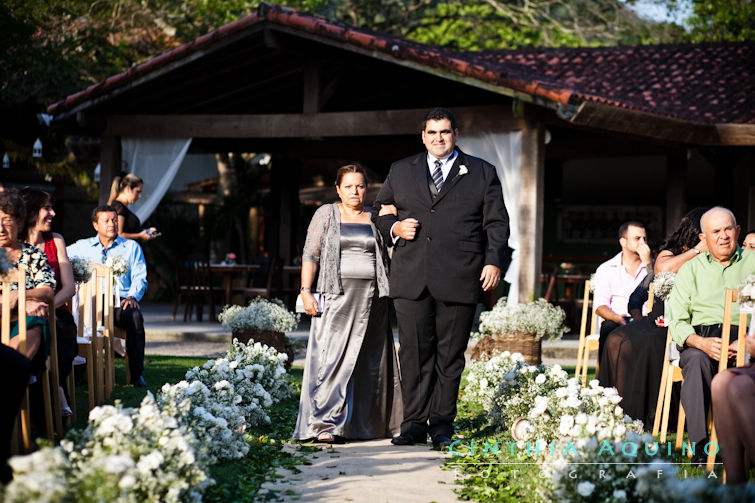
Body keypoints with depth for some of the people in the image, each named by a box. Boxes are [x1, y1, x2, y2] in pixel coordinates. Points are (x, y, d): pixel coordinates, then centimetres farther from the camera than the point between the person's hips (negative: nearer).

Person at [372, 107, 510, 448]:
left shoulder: (482, 173, 11)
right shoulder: (401, 171, 17)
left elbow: (496, 223, 8)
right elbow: (379, 212, 23)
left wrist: (494, 261, -5)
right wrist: (394, 227, 2)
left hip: (458, 279, -1)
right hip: (411, 278, 2)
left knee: (450, 355, 1)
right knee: (414, 352, -1)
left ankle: (442, 425, 9)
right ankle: (414, 423, 4)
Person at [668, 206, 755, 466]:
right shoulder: (690, 269, 19)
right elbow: (677, 321, 8)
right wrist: (701, 342, -13)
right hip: (700, 337, 1)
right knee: (697, 360, -35)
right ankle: (699, 445, -36)